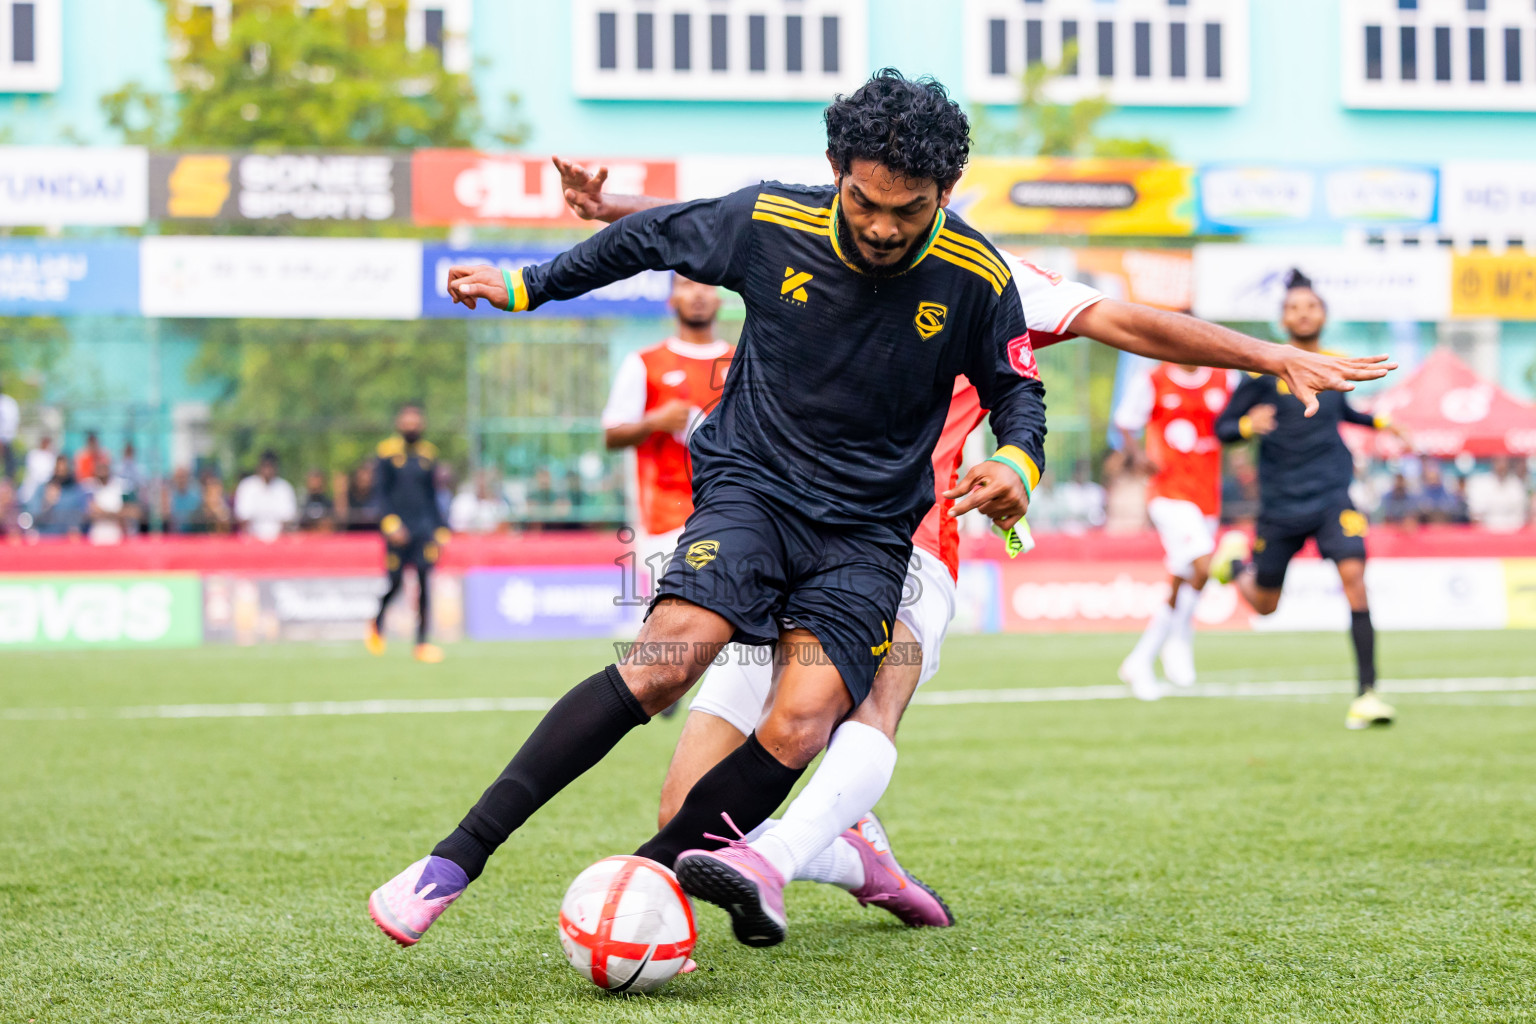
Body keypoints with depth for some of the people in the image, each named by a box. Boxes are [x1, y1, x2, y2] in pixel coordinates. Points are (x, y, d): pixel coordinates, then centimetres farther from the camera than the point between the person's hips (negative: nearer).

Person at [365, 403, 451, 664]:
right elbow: (380, 493, -3)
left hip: (424, 527, 3)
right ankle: (377, 624, 32)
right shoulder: (387, 452, -1)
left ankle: (422, 643, -5)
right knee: (395, 583, 1)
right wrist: (391, 524, -15)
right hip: (398, 529, -3)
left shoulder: (428, 454, 10)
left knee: (425, 582, -8)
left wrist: (441, 531, 14)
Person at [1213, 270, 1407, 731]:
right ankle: (1236, 558, 47)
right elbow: (1222, 428, -5)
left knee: (1353, 575, -23)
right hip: (1281, 503, -1)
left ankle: (1367, 692, -21)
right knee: (1264, 604, 11)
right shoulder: (1264, 369, -6)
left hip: (1332, 496, 1)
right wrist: (1247, 426, -26)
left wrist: (1377, 422, 13)